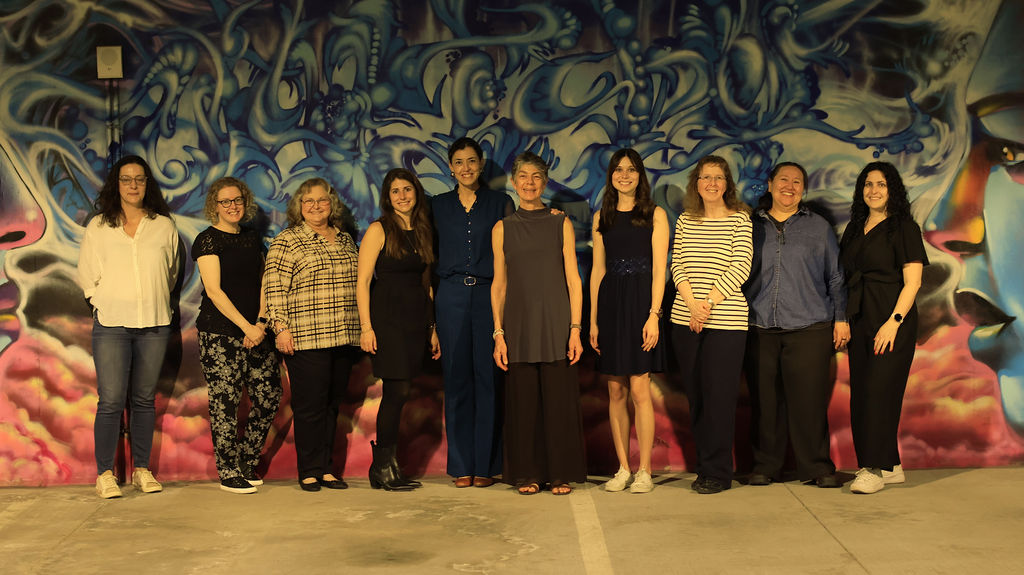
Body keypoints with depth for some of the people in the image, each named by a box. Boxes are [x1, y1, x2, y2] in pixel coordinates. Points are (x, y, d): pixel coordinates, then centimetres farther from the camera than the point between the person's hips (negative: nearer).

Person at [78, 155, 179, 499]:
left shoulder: (164, 226, 8)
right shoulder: (98, 226, 6)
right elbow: (86, 274, 10)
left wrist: (154, 301, 10)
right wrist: (104, 303, 2)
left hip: (154, 323, 2)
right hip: (111, 323, -1)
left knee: (144, 399, 8)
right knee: (111, 400, -6)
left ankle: (142, 470, 15)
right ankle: (105, 474, 3)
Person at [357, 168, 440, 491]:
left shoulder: (423, 233, 15)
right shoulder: (379, 231, -3)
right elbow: (362, 282, -7)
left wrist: (432, 327, 14)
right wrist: (366, 327, -14)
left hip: (416, 319, 6)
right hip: (388, 318, -6)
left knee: (398, 394, 7)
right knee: (397, 391, -7)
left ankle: (386, 466, 16)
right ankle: (384, 468, 4)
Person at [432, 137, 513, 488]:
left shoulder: (500, 203, 7)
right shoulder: (439, 206, 12)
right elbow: (431, 257, 12)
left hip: (489, 294, -1)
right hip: (452, 297, 2)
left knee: (488, 377, -1)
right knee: (456, 378, 3)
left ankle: (486, 463, 7)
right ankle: (461, 464, 10)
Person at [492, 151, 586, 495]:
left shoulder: (561, 224, 5)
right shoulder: (503, 229, 8)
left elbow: (573, 280, 2)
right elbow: (499, 285, 7)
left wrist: (575, 329, -6)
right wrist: (499, 334, -1)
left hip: (556, 325, -1)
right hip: (520, 325, 1)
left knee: (559, 399, 1)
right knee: (523, 399, 3)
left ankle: (561, 473, 13)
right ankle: (527, 474, 15)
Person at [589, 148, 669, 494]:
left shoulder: (655, 215, 3)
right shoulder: (602, 218, 13)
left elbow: (659, 269, -4)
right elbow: (598, 270, 12)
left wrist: (654, 315, -14)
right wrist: (593, 320, 7)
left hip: (641, 302, -4)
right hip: (610, 303, 4)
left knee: (639, 388, -7)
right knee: (616, 391, 5)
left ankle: (644, 471, 1)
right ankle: (623, 469, 13)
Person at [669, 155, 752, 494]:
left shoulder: (740, 219, 1)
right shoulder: (685, 221, 12)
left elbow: (740, 268, -7)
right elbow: (677, 266, 6)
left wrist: (708, 304, -14)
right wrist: (693, 304, -10)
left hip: (726, 322, -4)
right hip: (685, 320, 4)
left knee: (719, 395, -4)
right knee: (695, 395, 7)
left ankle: (718, 473, 4)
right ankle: (704, 466, 17)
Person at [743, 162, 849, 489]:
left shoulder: (819, 228, 12)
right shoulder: (752, 226, 12)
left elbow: (836, 277, 12)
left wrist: (841, 318, 6)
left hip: (809, 327, -1)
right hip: (760, 328, 1)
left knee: (809, 399, -4)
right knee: (765, 400, 2)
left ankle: (816, 467, 7)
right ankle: (765, 466, 12)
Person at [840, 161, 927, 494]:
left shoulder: (904, 228, -3)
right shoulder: (854, 228, 16)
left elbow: (912, 282, -10)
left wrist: (894, 321, -18)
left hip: (892, 320, -7)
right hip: (859, 321, 7)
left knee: (879, 391, -9)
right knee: (861, 394, 6)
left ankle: (875, 469, -3)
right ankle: (891, 467, 16)